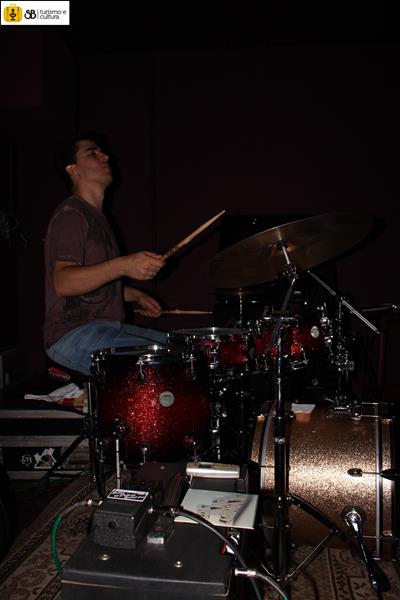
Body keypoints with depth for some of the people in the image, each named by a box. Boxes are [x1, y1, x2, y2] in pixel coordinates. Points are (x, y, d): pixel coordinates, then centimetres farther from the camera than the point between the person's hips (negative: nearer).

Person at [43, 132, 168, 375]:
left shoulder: (97, 216, 19)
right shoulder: (70, 215, -11)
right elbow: (63, 282, -25)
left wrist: (135, 295, 16)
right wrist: (123, 265, -35)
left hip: (107, 326, 10)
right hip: (72, 334, -9)